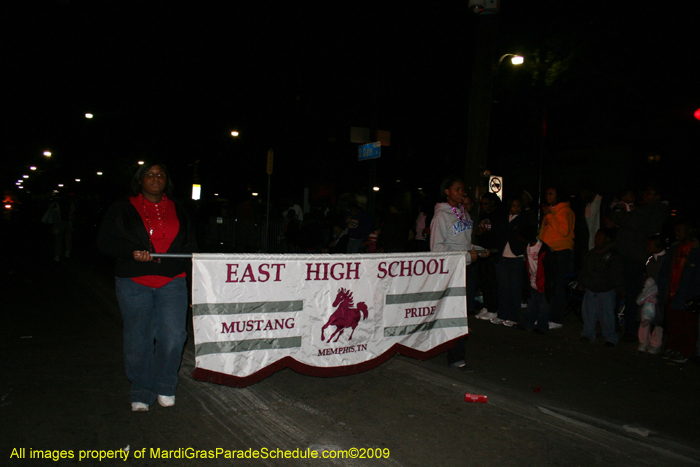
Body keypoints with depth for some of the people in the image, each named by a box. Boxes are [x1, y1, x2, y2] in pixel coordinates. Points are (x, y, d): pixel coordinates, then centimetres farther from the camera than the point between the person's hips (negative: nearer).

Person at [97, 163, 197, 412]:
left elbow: (190, 246, 21)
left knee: (173, 335, -11)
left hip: (172, 281, 1)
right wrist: (132, 252, -16)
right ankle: (142, 393, 21)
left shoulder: (177, 211, 17)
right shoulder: (123, 209, 8)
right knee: (138, 340, 4)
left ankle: (165, 387, 11)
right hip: (134, 283, -1)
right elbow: (105, 240, 1)